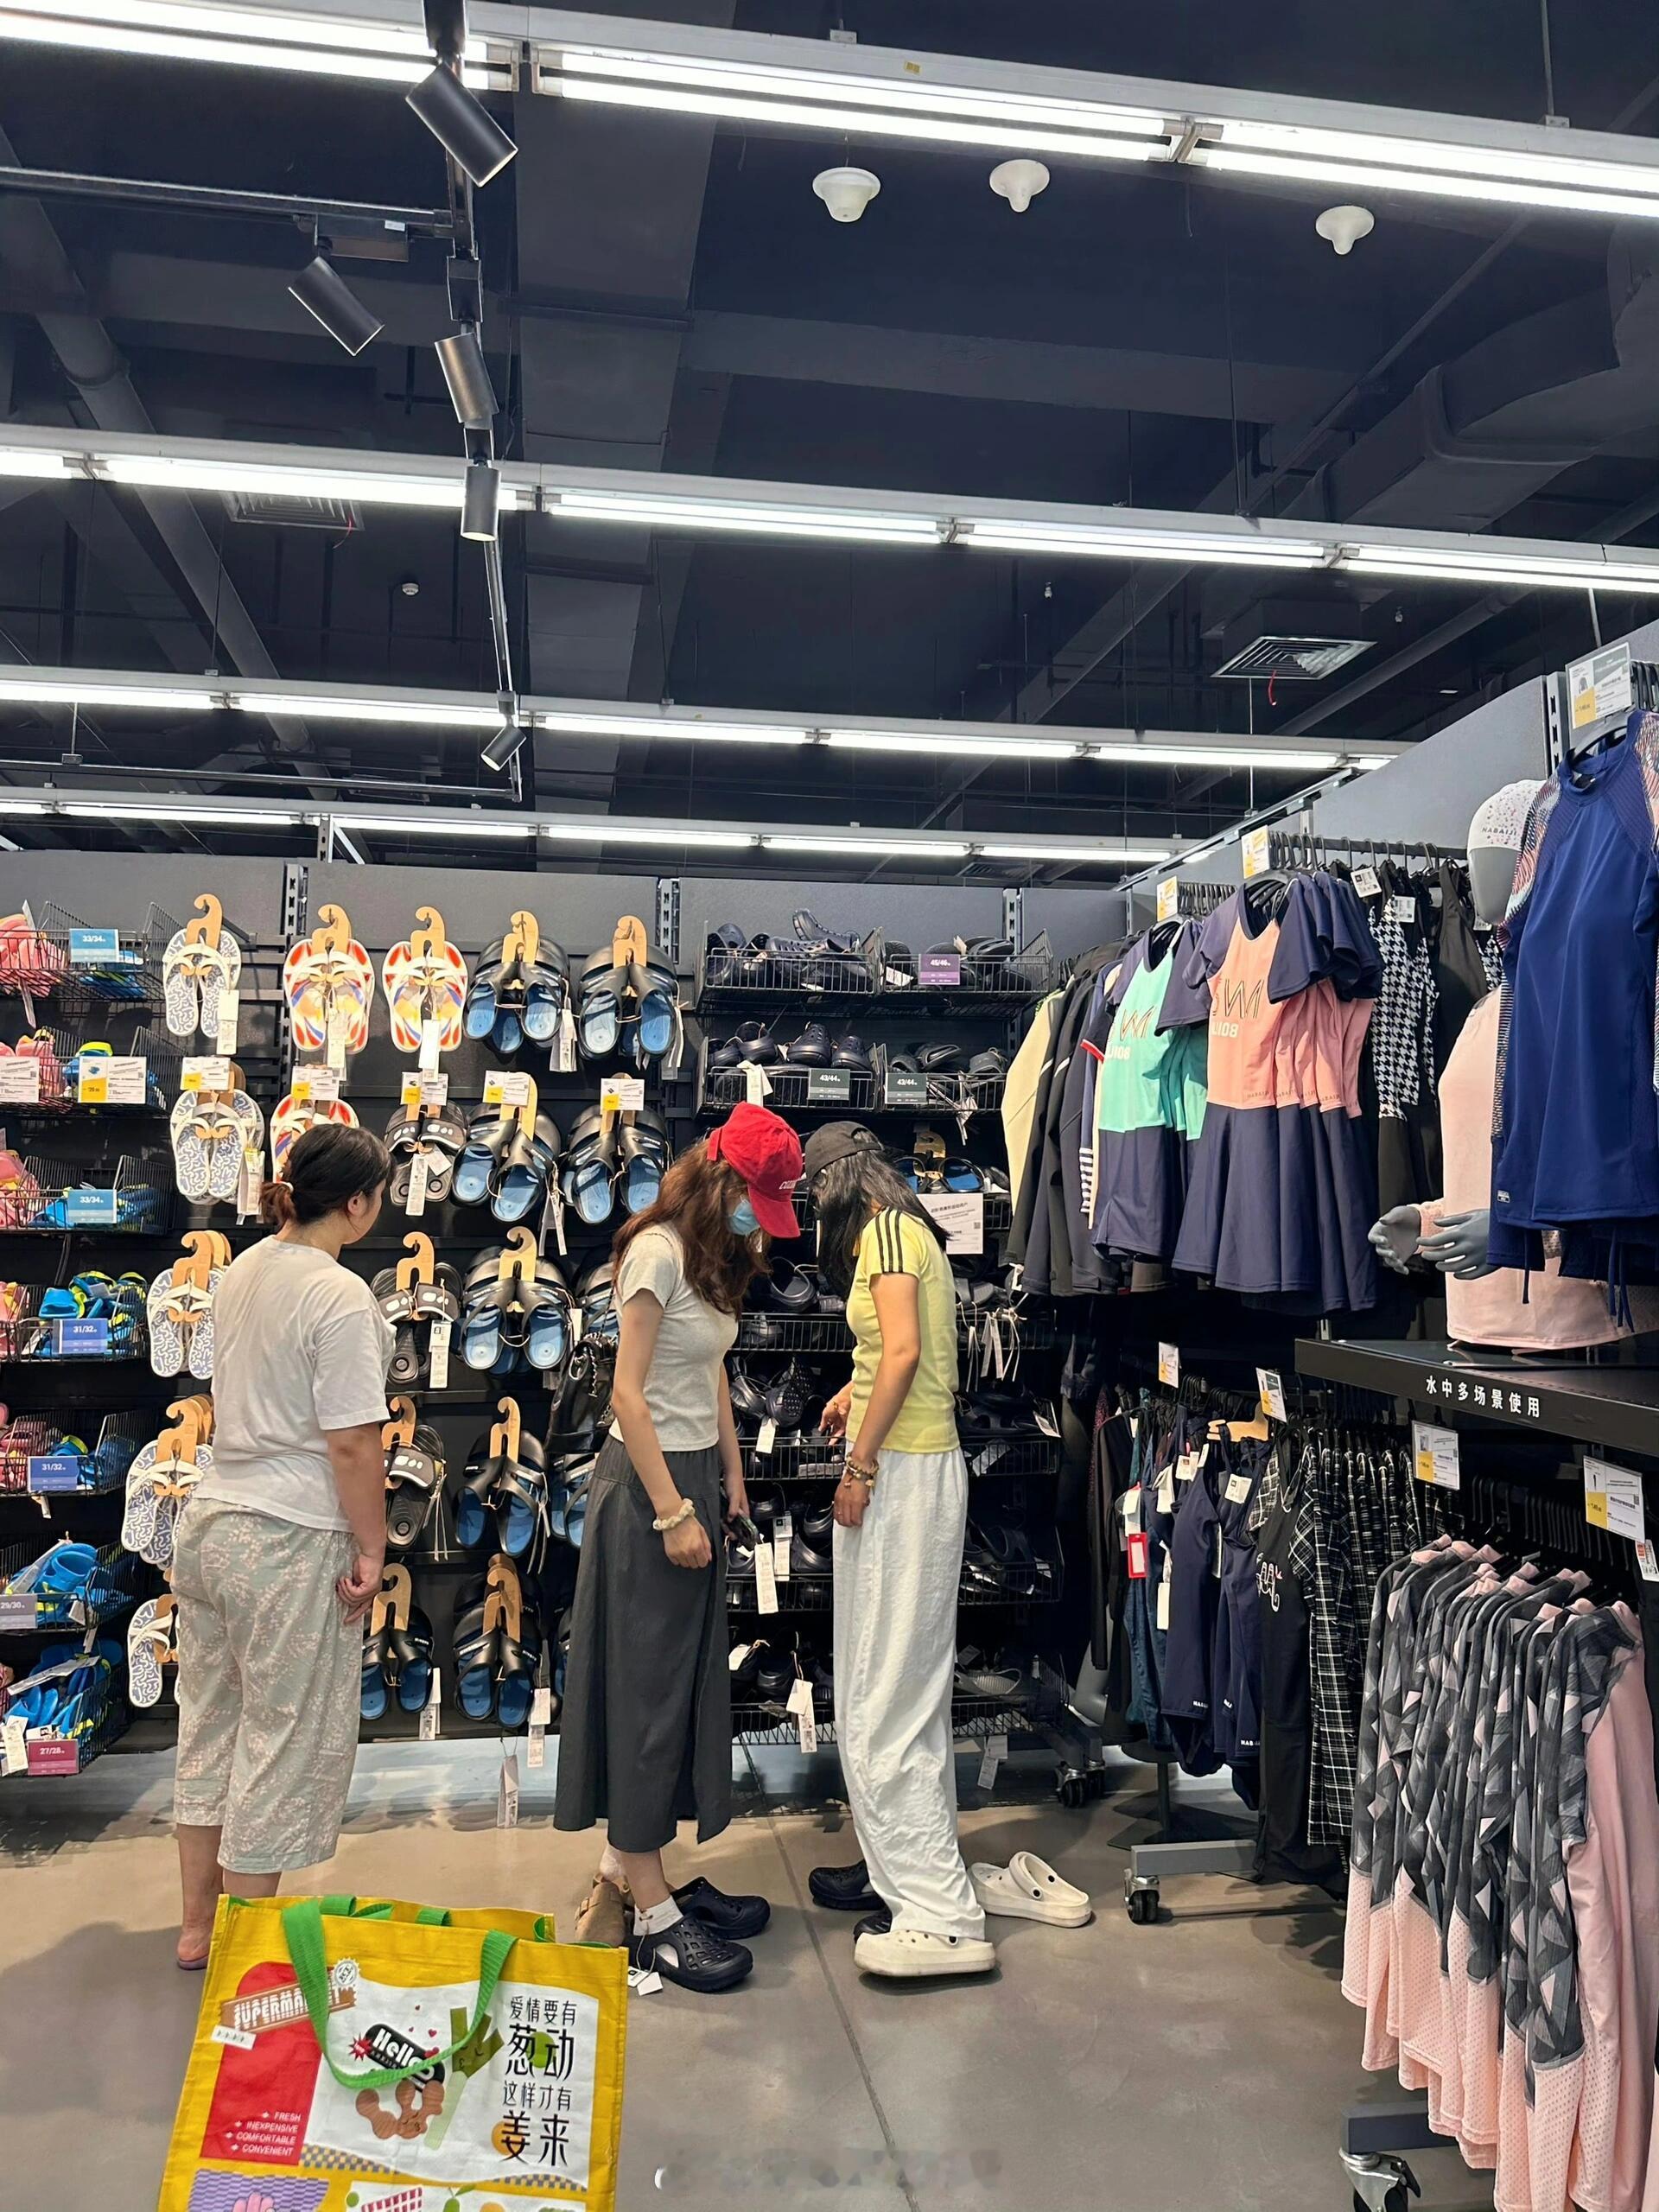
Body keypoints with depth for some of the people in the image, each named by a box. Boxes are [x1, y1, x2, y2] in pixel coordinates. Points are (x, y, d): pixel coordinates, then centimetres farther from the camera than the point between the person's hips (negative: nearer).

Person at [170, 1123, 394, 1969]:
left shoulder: (243, 1270, 4)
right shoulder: (340, 1296, -20)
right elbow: (353, 1444, -20)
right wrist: (371, 1549, -9)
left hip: (210, 1520, 8)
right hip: (289, 1542, -8)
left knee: (210, 1726, 19)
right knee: (284, 1741, 8)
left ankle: (199, 1927, 35)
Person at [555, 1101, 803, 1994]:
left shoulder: (718, 1256, 11)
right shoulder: (658, 1252, -17)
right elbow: (627, 1393, -19)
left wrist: (730, 1475, 14)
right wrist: (672, 1511, -18)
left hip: (694, 1474, 9)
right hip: (649, 1481, -9)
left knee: (688, 1679, 13)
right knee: (648, 1686, -1)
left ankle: (627, 1857, 27)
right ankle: (653, 1913, 9)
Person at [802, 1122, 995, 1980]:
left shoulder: (885, 1230, -10)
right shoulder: (914, 1231, 18)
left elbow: (903, 1352, -21)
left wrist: (860, 1465, -17)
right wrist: (858, 1395, 22)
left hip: (901, 1473, -10)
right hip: (922, 1465, 10)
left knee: (885, 1689, -8)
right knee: (902, 1681, 15)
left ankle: (943, 1918, -4)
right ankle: (901, 1868, 25)